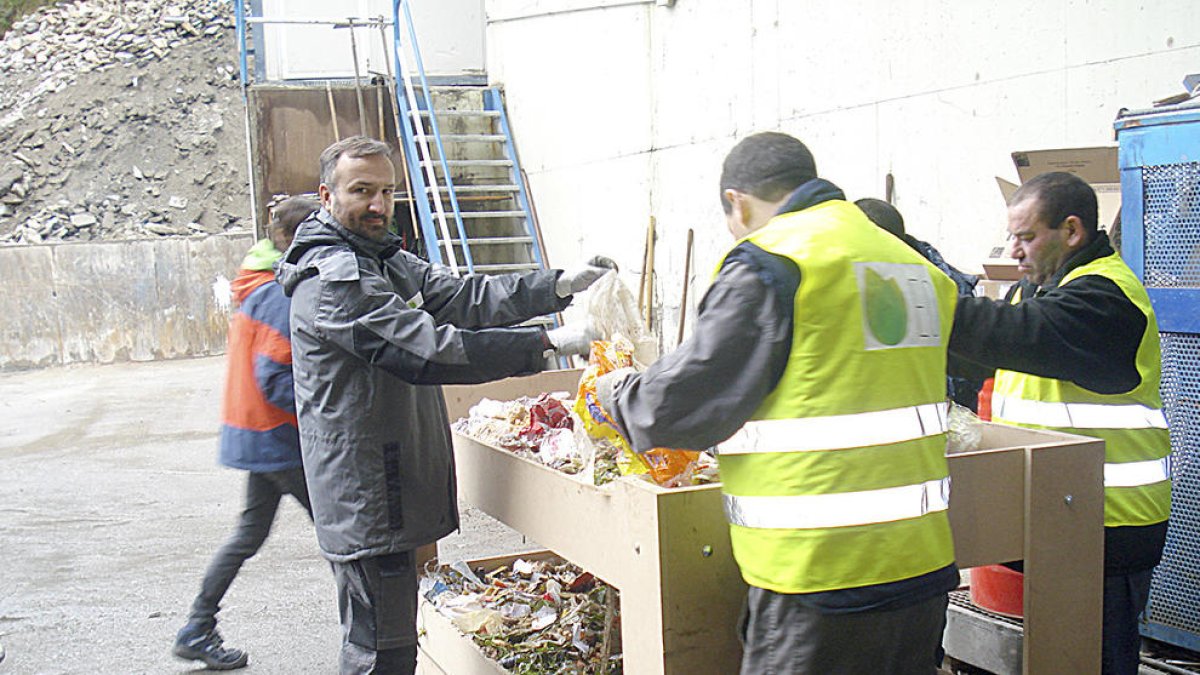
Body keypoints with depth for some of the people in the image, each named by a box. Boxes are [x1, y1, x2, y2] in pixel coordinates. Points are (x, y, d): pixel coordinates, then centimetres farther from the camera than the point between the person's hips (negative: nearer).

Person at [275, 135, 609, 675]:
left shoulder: (387, 261, 16)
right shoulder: (330, 278, -18)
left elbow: (463, 297, 8)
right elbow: (428, 350, -26)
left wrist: (561, 285, -5)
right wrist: (549, 343, -25)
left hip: (391, 490, 10)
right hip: (365, 498, -10)